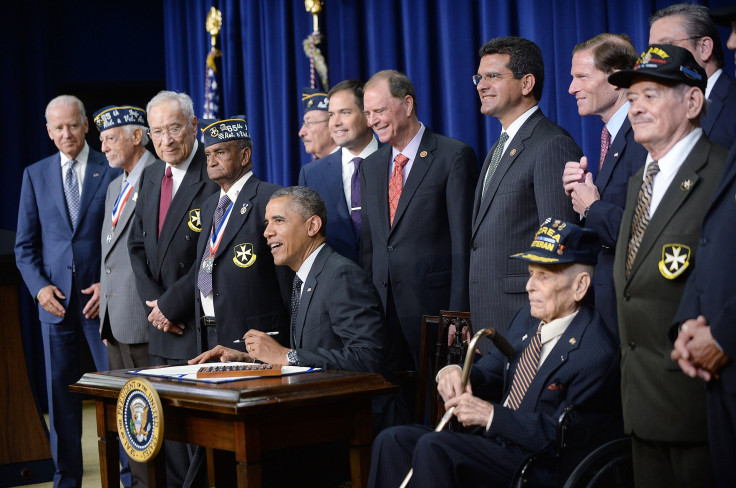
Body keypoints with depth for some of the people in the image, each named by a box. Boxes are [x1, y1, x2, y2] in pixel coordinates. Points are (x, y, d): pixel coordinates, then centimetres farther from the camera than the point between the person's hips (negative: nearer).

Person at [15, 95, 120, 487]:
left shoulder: (113, 171, 1)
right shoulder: (35, 175, 10)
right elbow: (25, 244, 11)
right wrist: (39, 287, -4)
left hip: (101, 294, -3)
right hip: (55, 297, 3)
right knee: (60, 392, 7)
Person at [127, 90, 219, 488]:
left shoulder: (214, 176, -12)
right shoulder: (150, 176, 14)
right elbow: (138, 244, 16)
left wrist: (172, 304, -13)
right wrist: (152, 302, 1)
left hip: (201, 322, -7)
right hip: (162, 325, 7)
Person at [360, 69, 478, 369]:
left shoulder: (454, 156, -4)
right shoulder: (370, 166, 16)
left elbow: (463, 243, -9)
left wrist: (457, 315, -14)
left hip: (433, 306, -5)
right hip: (382, 308, 5)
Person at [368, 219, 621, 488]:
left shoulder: (596, 355, -16)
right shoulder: (527, 318, 11)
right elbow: (494, 368, 18)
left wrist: (491, 415, -21)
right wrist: (455, 373, -6)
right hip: (493, 437, 9)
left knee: (433, 447, -28)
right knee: (393, 441, -9)